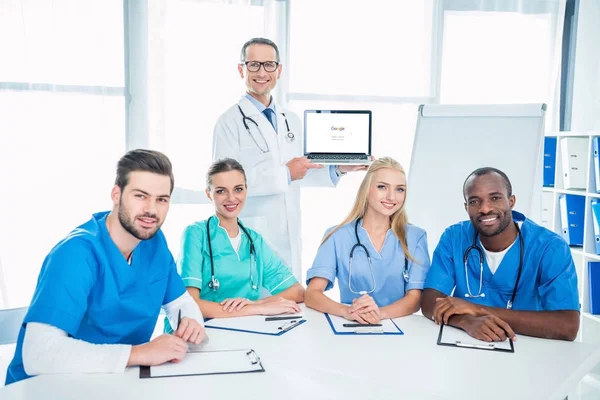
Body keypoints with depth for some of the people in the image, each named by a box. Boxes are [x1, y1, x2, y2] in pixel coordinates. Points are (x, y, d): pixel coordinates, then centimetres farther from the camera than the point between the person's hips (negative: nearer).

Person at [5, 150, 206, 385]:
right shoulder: (77, 252, -24)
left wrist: (191, 321, -14)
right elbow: (39, 353, -33)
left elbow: (180, 301, 8)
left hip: (117, 377, 6)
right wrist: (141, 353, -35)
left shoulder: (155, 242, -4)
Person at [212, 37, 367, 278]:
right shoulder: (230, 122, -9)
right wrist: (284, 174, -19)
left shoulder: (292, 121, 12)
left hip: (289, 236, 6)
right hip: (251, 238, -6)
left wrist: (338, 169, 4)